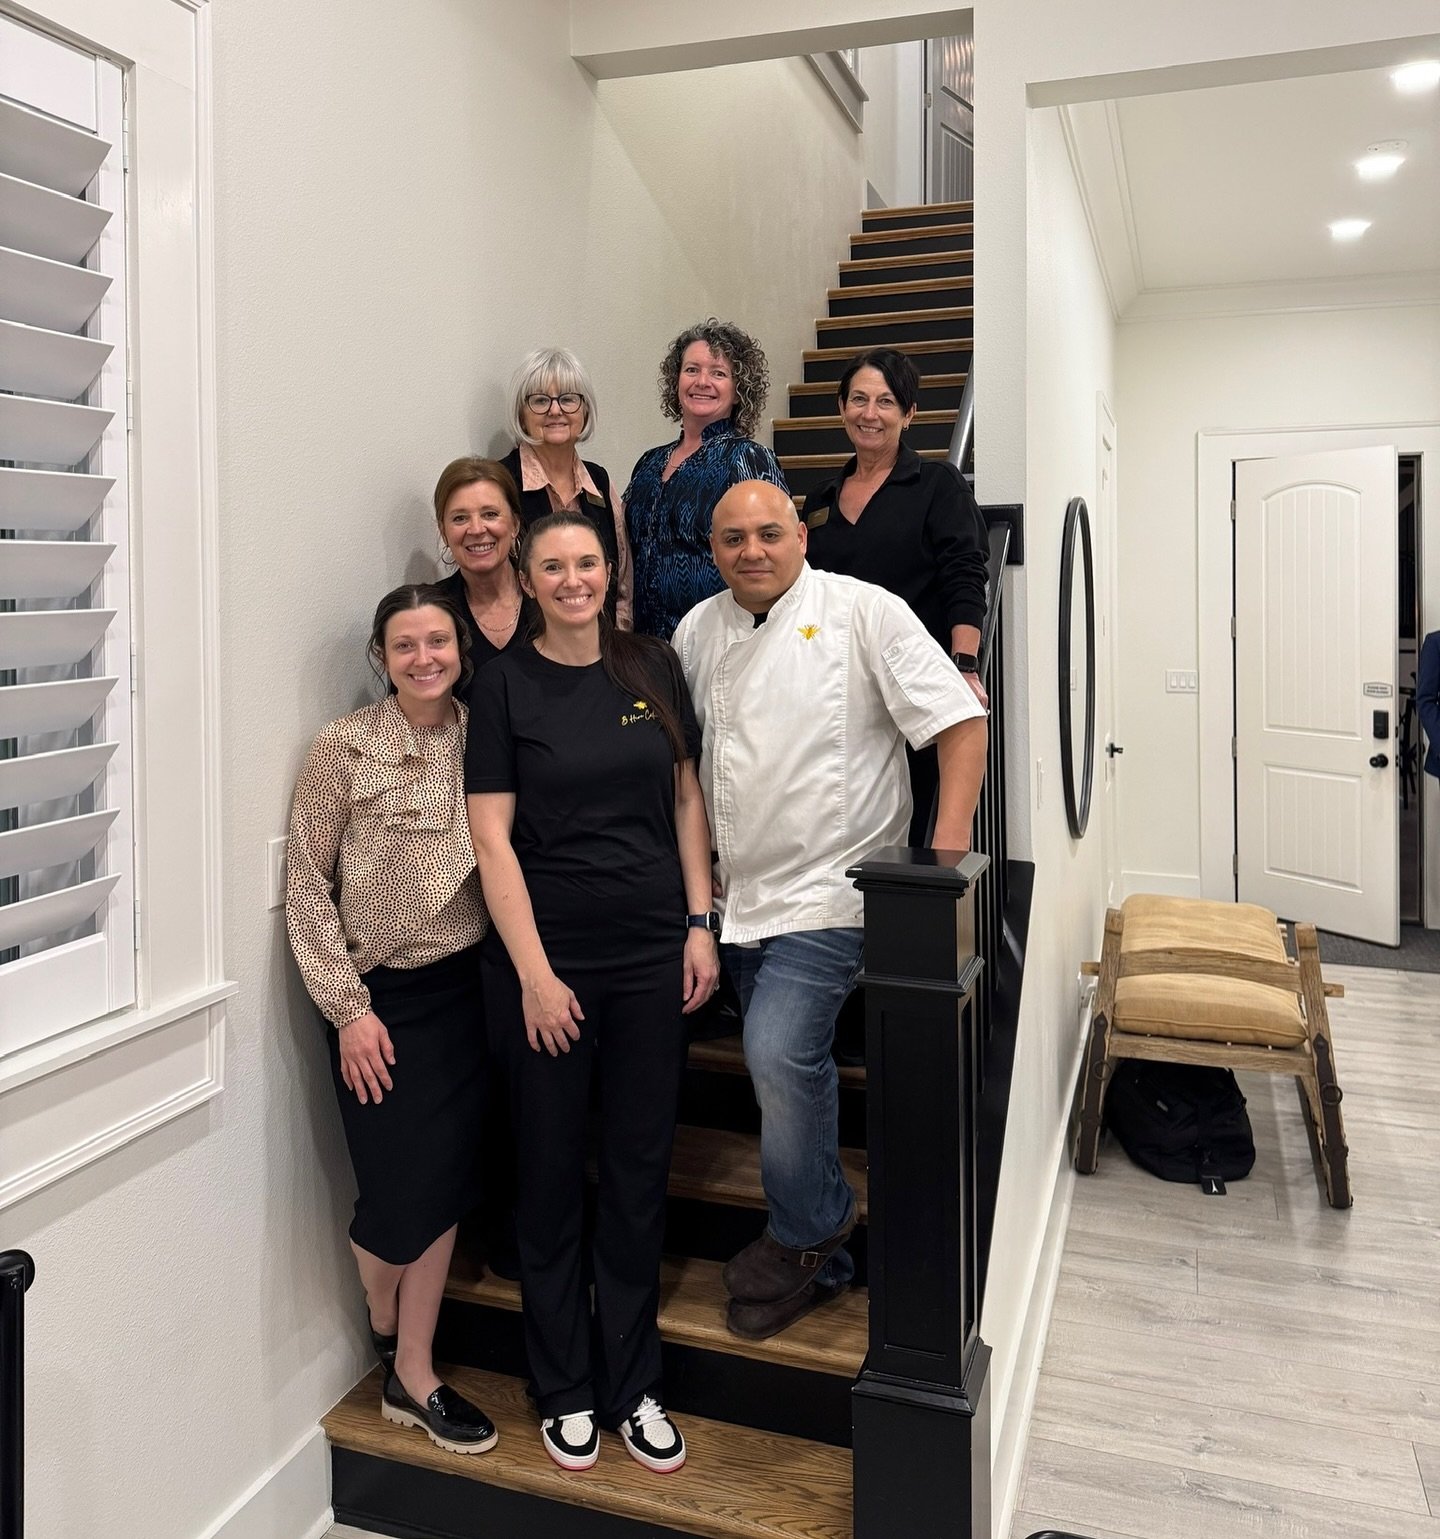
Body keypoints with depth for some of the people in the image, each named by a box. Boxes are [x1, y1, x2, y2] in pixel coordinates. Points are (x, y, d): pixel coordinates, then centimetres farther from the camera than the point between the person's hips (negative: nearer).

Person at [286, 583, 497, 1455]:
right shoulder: (345, 748, -8)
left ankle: (413, 1373, 23)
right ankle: (385, 1328, 34)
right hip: (383, 997, -3)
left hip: (464, 988, 3)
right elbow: (308, 885, -6)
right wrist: (349, 1008, -9)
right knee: (398, 1184, 3)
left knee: (444, 1183, 7)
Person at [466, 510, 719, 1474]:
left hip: (652, 954, 3)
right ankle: (566, 1390, 28)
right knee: (552, 1170, 9)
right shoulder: (507, 685, -3)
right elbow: (491, 838, -7)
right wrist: (534, 975, -11)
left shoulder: (653, 667, 5)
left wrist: (701, 922, 1)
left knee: (641, 1169, 10)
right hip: (546, 957, -2)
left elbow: (686, 798, 9)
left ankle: (633, 1386, 27)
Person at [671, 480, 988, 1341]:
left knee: (779, 1055, -15)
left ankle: (803, 1244, 9)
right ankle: (824, 1243, 32)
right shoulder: (698, 633, 8)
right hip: (741, 893, 6)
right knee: (796, 1067, 14)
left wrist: (947, 851, -19)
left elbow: (961, 722, -12)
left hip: (828, 888, -6)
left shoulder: (863, 612, -9)